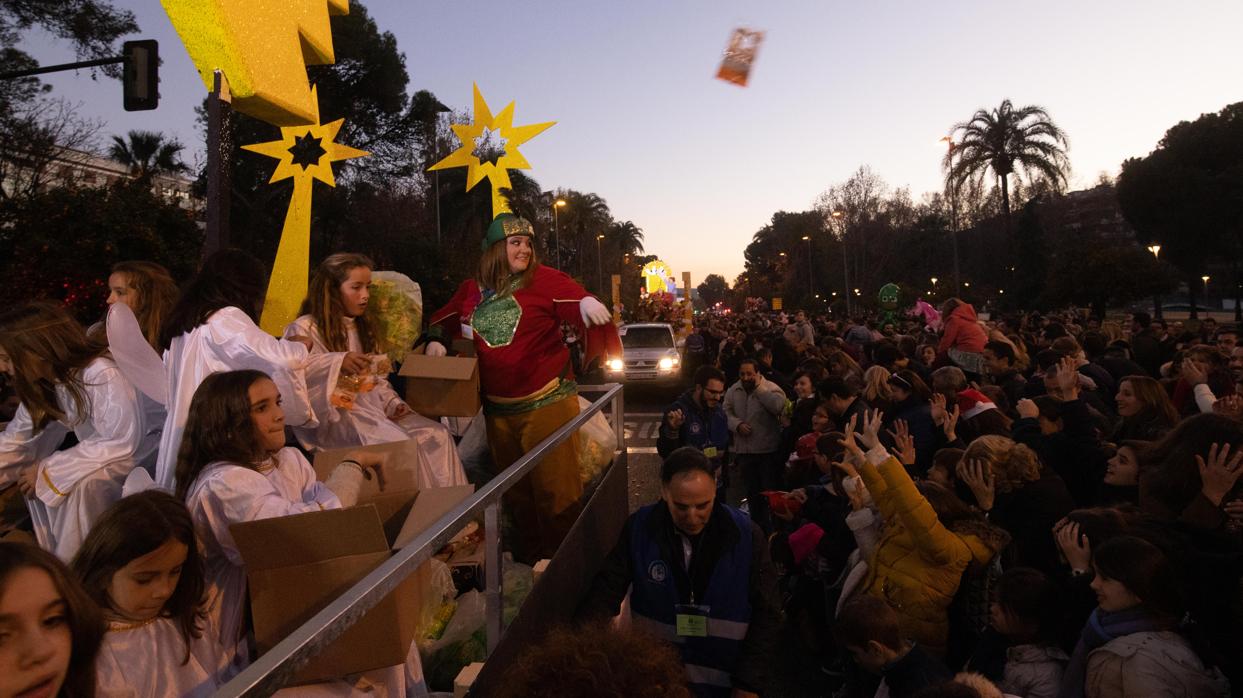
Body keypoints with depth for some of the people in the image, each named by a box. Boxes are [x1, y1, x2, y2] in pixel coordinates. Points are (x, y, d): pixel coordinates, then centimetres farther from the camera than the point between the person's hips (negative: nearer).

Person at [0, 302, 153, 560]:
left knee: (84, 483, -29)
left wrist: (48, 470, -22)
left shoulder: (103, 376, -29)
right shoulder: (43, 383, -1)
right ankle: (56, 559, 10)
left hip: (140, 455, -8)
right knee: (33, 482, -6)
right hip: (97, 457, 8)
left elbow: (121, 445, -30)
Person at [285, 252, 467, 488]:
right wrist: (338, 363, -23)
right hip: (333, 416, -7)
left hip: (373, 409, 7)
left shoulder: (362, 329, 24)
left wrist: (393, 404, 4)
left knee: (437, 434, -17)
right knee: (398, 442, -32)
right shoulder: (303, 330, 1)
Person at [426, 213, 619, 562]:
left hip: (546, 401, -5)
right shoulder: (472, 290, 8)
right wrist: (435, 339, 3)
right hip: (497, 409, 5)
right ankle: (528, 555, 35)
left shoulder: (543, 279, -5)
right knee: (515, 490, 17)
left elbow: (579, 301, -16)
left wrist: (586, 302, -39)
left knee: (555, 488, -1)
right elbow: (443, 319, 22)